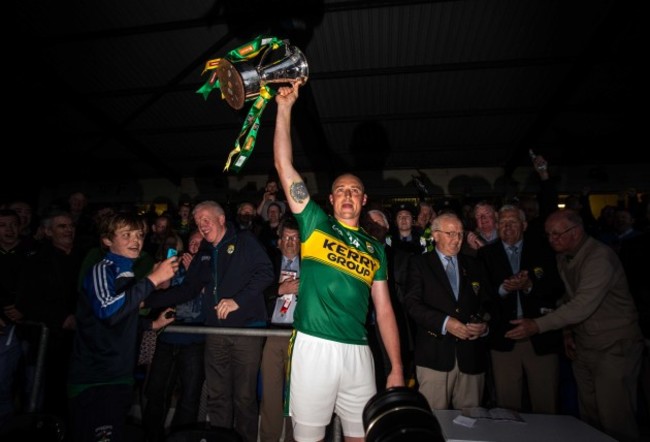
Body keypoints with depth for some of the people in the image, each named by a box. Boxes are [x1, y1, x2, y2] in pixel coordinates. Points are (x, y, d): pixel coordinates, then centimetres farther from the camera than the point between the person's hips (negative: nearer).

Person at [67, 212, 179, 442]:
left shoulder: (130, 273, 11)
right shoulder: (102, 269, -12)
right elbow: (107, 310, -33)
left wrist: (154, 324, 10)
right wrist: (152, 279, -32)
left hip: (121, 377, 8)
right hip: (93, 380, -8)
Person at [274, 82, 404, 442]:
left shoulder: (375, 248, 11)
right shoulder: (314, 223, 4)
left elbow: (384, 310, 11)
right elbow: (284, 165, -3)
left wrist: (397, 367, 7)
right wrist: (284, 107, -5)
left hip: (358, 352, 3)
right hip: (313, 347, -2)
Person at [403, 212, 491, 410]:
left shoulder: (473, 264, 15)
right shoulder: (419, 263, 3)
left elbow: (488, 302, 13)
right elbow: (412, 303, -7)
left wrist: (484, 324, -7)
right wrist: (444, 322, -18)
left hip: (471, 355, 3)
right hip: (435, 355, -3)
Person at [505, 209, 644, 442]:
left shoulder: (600, 256, -20)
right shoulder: (562, 257, 5)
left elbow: (583, 305, -28)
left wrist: (537, 325, -29)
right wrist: (568, 331, 4)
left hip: (614, 347, -7)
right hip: (583, 345, 7)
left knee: (615, 422, 1)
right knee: (589, 418, 14)